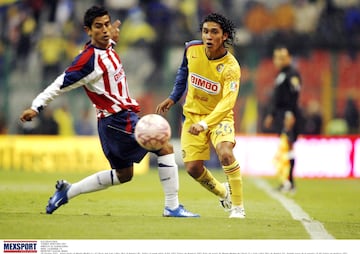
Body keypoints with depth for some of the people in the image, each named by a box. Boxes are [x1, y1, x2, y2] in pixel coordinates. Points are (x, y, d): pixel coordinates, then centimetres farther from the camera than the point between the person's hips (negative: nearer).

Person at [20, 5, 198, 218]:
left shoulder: (108, 47, 6)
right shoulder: (89, 59, -18)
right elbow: (62, 84, -16)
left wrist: (113, 35, 42)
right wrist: (36, 107, -16)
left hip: (125, 116, 10)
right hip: (118, 120, -10)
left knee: (123, 174, 20)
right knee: (165, 148, -12)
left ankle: (67, 191, 25)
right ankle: (172, 207, -8)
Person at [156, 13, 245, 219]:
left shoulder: (230, 67, -25)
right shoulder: (192, 49, -10)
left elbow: (228, 102, -36)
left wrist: (205, 124, -48)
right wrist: (173, 98, 12)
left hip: (219, 116, -4)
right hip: (193, 115, 4)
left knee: (226, 154, -30)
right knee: (193, 167, -4)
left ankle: (238, 207, -16)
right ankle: (223, 193, 26)